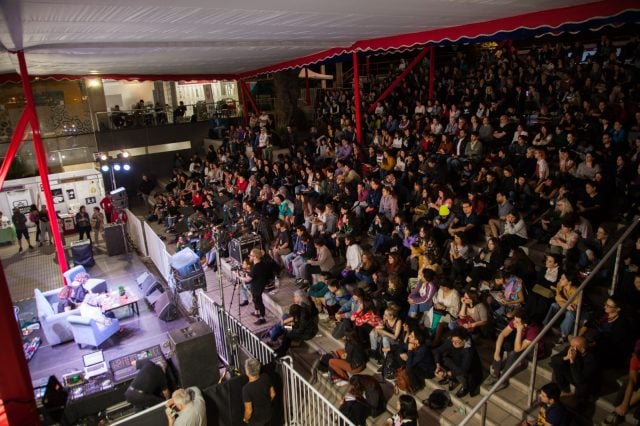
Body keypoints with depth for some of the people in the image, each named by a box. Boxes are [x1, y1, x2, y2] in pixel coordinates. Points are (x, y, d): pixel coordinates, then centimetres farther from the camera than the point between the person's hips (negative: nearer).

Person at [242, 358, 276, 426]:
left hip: (256, 418, -5)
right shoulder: (266, 378, -19)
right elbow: (273, 394, -4)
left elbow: (249, 410, -25)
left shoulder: (247, 389, -35)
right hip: (268, 413, 5)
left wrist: (246, 419, -4)